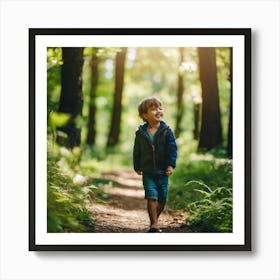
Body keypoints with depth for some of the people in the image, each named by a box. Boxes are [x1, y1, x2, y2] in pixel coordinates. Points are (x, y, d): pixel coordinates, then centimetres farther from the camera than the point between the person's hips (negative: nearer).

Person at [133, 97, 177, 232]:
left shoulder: (166, 131, -5)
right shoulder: (141, 133, -1)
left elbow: (173, 148, -4)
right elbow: (137, 151, 9)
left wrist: (171, 164, -13)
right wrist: (137, 167, 11)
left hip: (162, 171, 1)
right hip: (147, 172, -1)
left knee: (162, 199, 8)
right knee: (152, 196, -12)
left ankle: (154, 220, 29)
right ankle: (154, 224, -6)